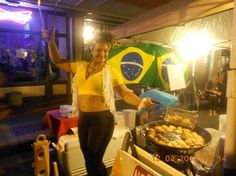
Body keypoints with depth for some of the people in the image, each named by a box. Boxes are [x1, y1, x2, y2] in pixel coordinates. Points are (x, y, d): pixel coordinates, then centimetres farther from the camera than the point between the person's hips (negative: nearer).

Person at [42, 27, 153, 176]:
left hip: (102, 119, -5)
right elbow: (58, 62, 17)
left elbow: (125, 93, -12)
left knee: (94, 160, 7)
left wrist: (140, 102, -30)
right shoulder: (81, 66, 7)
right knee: (88, 159, 21)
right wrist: (51, 41, 9)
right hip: (83, 118, 5)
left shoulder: (110, 71, -6)